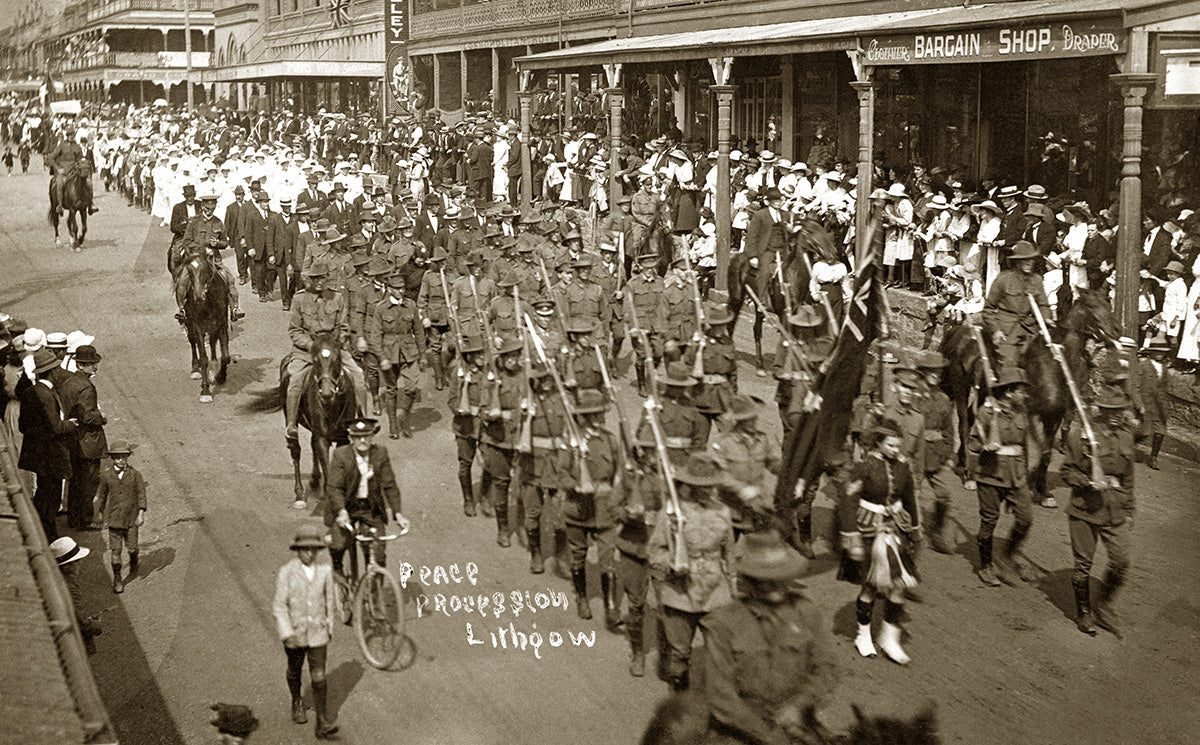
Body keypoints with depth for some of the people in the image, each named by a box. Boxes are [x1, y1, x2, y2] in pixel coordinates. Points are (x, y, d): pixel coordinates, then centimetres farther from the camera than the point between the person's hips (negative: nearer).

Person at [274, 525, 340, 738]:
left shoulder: (324, 571, -5)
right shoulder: (287, 572, -13)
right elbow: (280, 605, -14)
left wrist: (330, 626, 15)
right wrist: (287, 634, -22)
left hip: (317, 633, 0)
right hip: (294, 632, 0)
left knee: (319, 676, -6)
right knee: (295, 671, 21)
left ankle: (323, 724, -7)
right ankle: (297, 702, 49)